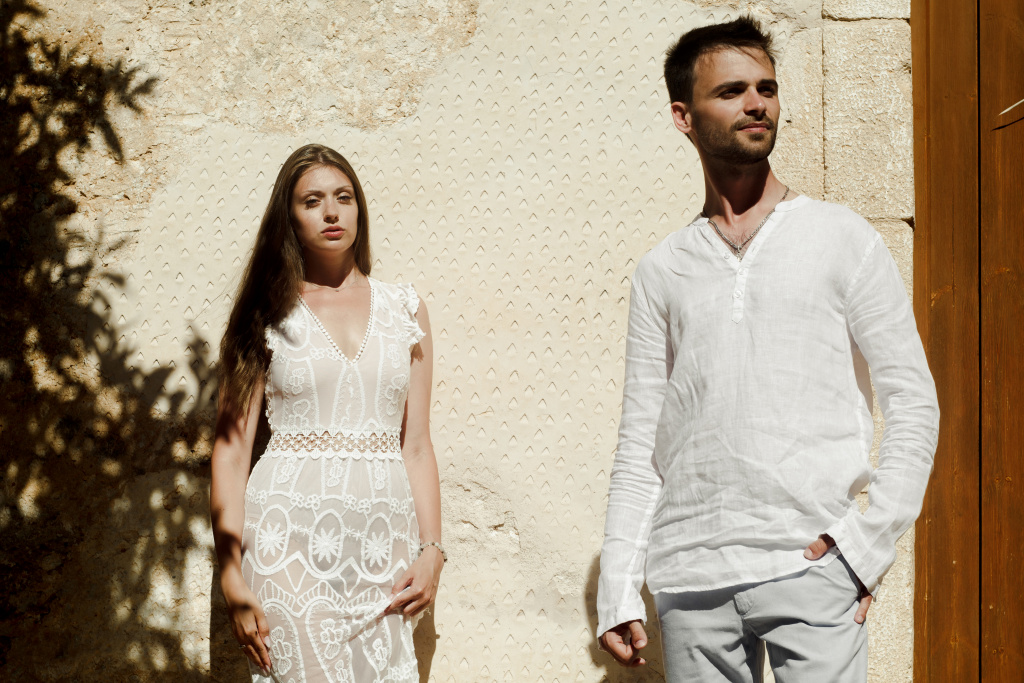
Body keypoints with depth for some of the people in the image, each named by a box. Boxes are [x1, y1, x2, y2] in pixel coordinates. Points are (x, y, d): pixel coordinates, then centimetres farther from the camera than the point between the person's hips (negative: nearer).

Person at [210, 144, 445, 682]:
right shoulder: (269, 315, 5)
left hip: (383, 541, 3)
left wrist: (431, 550, 0)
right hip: (292, 537, -2)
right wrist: (231, 577, -7)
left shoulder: (404, 309, 12)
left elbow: (416, 445, 11)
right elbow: (231, 448, 1)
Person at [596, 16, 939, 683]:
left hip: (812, 567, -2)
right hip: (690, 577, 2)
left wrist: (867, 541, -8)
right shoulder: (662, 271, 13)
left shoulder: (841, 239, 6)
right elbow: (640, 444, 12)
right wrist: (618, 590, 4)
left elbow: (914, 403, 3)